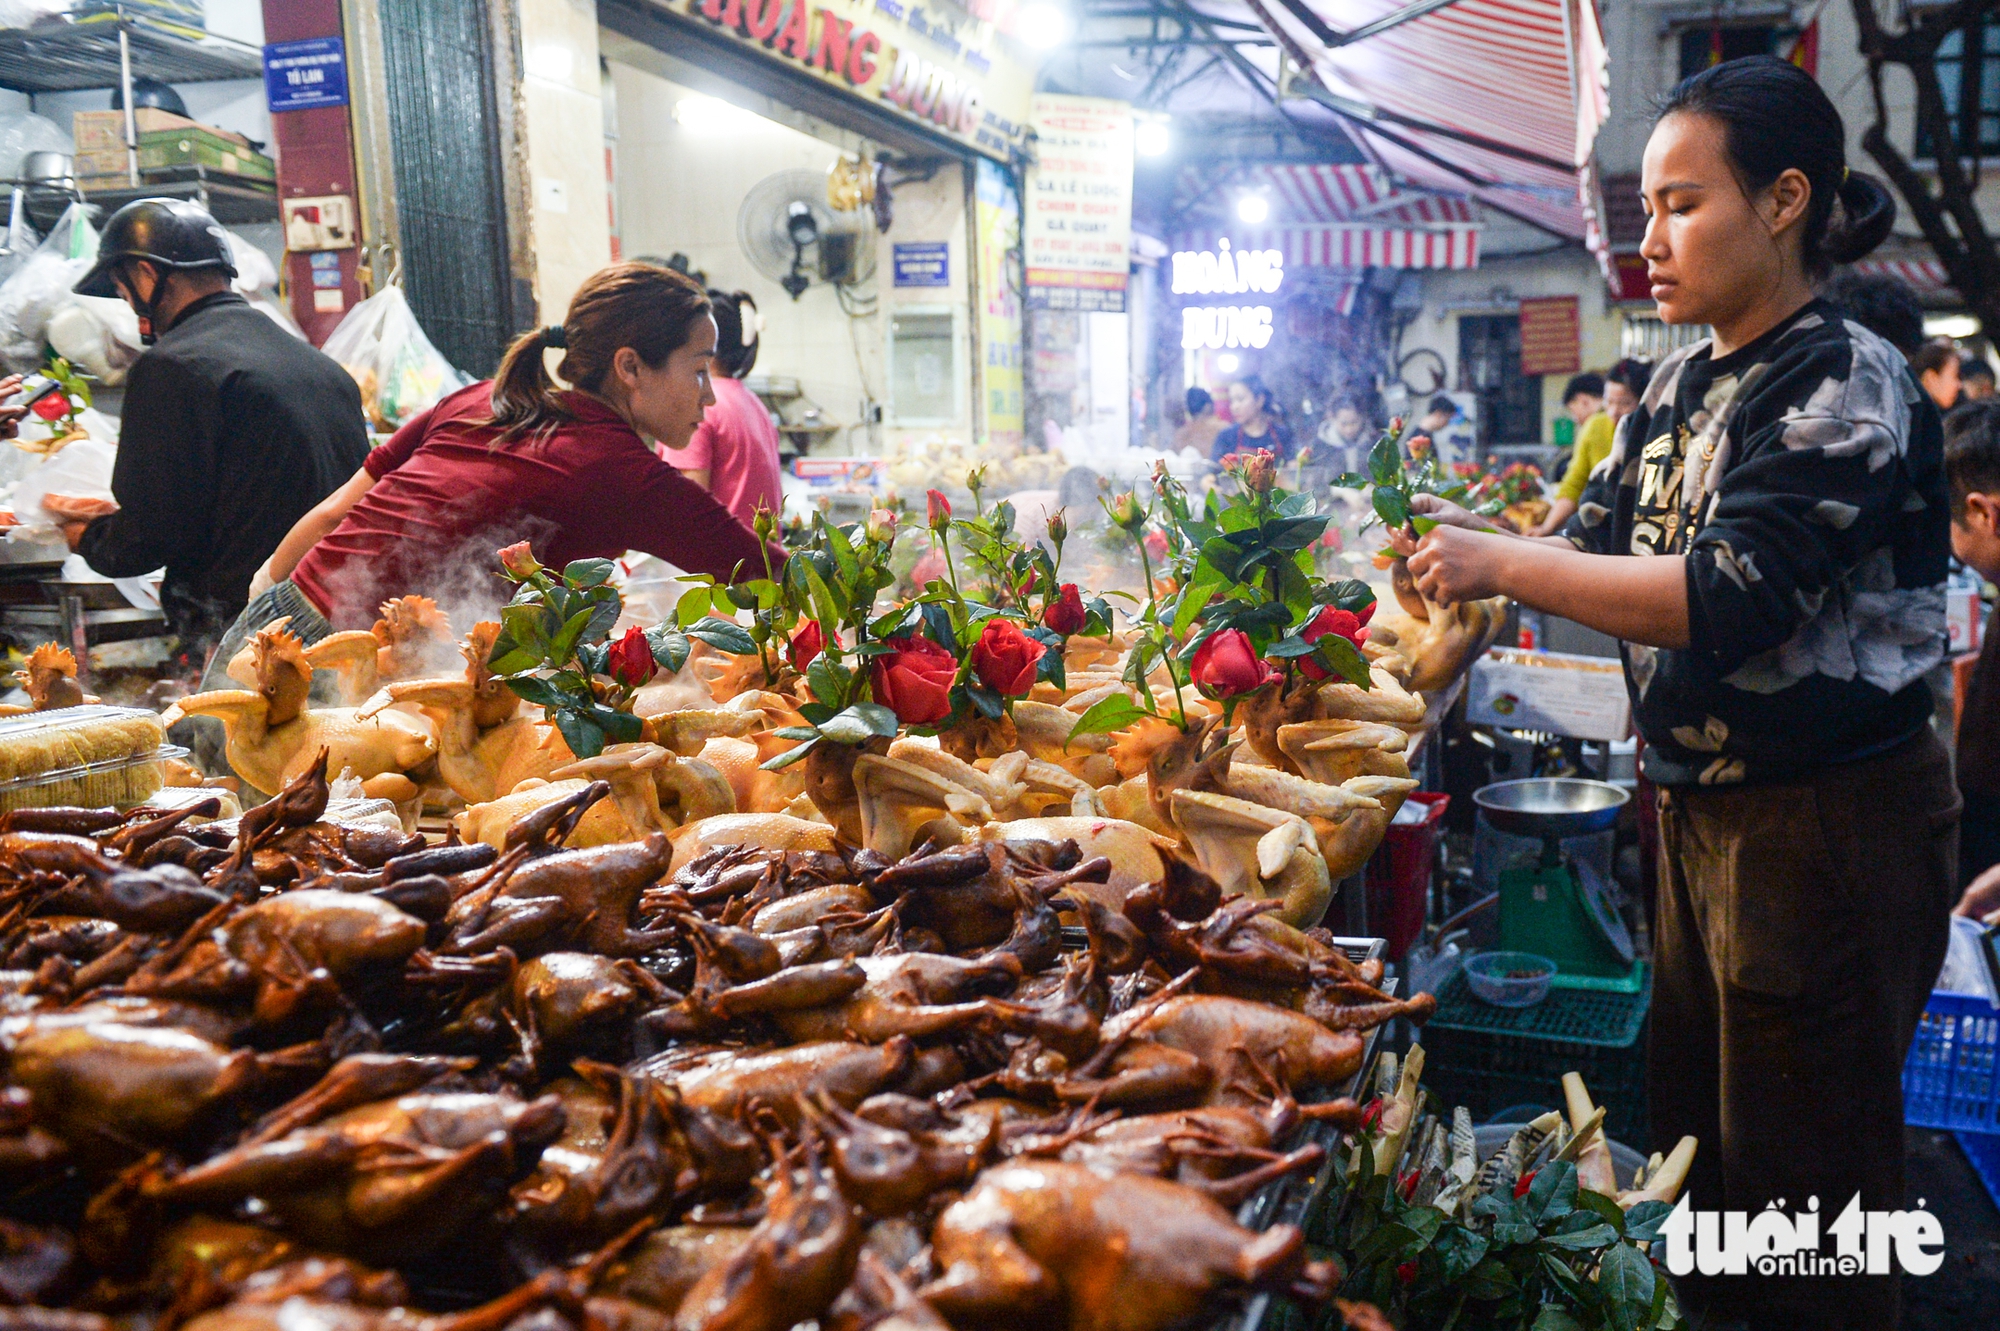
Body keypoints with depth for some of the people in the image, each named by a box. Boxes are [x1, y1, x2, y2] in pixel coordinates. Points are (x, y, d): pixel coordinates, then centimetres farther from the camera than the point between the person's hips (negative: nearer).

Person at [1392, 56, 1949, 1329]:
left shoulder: (1848, 386, -17)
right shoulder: (1684, 381, 8)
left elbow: (1726, 598, -27)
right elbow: (1606, 538, 12)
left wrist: (1503, 564, -25)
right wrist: (1476, 547, -6)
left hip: (1827, 825, -8)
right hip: (1702, 801, 8)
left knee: (1799, 1170, 6)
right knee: (1693, 1123, 21)